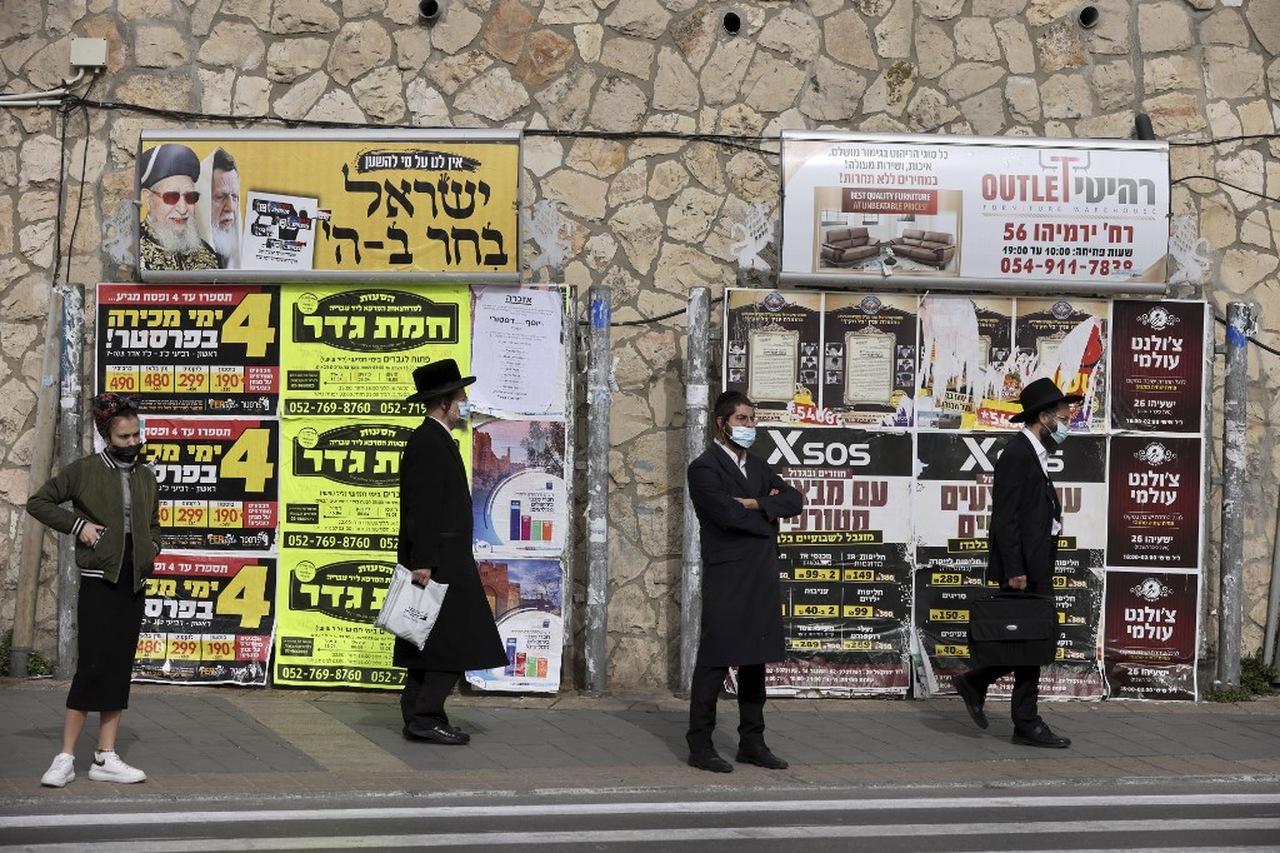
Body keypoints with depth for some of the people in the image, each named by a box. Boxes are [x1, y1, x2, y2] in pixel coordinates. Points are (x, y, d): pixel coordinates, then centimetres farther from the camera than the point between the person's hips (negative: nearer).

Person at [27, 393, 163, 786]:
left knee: (120, 669, 5)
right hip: (99, 581, -6)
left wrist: (151, 548, 8)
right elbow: (38, 502, 3)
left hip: (133, 584, 6)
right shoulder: (85, 471, -2)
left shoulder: (146, 477, 13)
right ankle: (66, 758, -7)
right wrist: (78, 525, -7)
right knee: (92, 666, -11)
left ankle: (105, 757, 9)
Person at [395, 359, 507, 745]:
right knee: (452, 644, -10)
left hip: (442, 561, 11)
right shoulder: (428, 443, -14)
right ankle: (425, 718, -9)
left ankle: (419, 718, 13)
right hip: (438, 562, -11)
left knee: (435, 644, 11)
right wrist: (422, 562, -23)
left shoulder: (438, 440, 19)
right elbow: (422, 508, -20)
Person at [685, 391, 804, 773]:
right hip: (727, 579, -7)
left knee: (755, 661, 10)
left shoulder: (757, 467, 18)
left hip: (762, 579, 7)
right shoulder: (704, 468, -6)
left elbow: (794, 501, 5)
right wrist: (768, 515, -3)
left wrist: (754, 504, -10)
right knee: (714, 662, -5)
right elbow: (728, 515, -19)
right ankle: (700, 746, -1)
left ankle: (752, 742, 17)